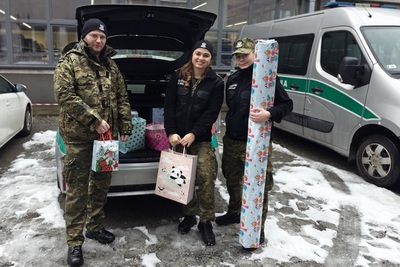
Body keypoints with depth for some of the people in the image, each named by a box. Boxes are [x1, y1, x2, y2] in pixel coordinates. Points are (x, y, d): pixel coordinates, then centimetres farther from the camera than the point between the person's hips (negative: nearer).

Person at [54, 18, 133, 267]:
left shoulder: (111, 65, 13)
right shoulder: (69, 62, -3)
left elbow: (122, 98, 14)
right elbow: (65, 95, -14)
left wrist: (126, 127, 7)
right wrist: (94, 119, -19)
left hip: (107, 135, 6)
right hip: (78, 136, -5)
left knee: (101, 185, 14)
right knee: (77, 189, 1)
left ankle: (95, 227, 32)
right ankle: (74, 242, 12)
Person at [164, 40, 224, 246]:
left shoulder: (216, 82, -2)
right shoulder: (178, 77, 4)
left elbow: (211, 113, -7)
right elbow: (168, 106, 1)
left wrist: (193, 134, -16)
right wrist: (171, 132, -10)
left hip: (201, 140, -2)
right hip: (177, 137, 3)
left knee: (206, 178, -8)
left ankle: (206, 222, 8)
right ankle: (189, 215, 28)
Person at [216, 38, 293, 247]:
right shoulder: (232, 79, 11)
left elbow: (287, 104, -10)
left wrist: (269, 114, -29)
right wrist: (229, 130, 15)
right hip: (231, 141, 7)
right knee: (232, 180, 21)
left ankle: (258, 228, 14)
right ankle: (234, 213, 43)